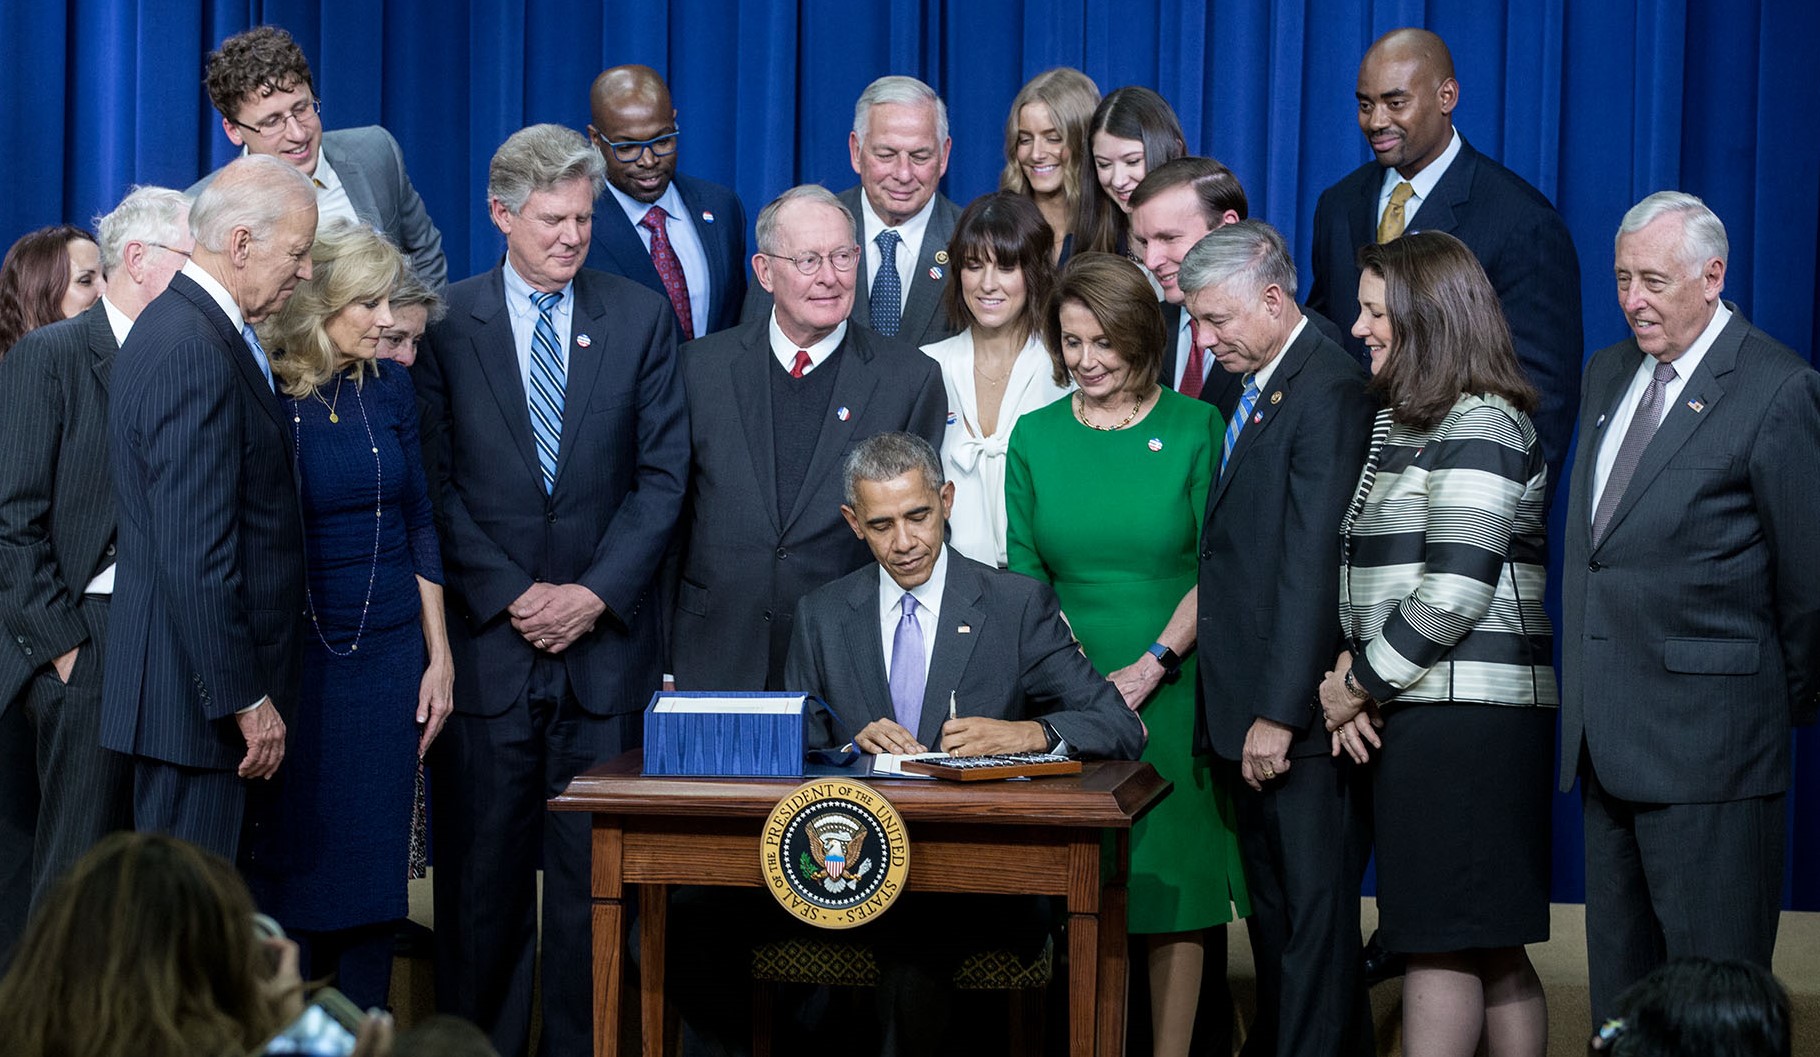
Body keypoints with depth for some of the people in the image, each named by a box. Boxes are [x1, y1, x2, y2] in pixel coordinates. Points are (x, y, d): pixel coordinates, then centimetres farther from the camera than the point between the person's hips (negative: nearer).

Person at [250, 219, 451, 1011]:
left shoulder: (390, 390, 4)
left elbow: (418, 526, 10)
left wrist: (439, 657, 8)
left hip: (388, 656, 4)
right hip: (291, 658, -4)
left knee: (373, 866, 6)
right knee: (290, 869, 2)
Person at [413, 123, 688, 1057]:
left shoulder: (641, 318, 6)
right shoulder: (445, 323, 2)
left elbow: (662, 475, 3)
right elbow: (435, 484, 0)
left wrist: (597, 593, -7)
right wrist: (510, 596, -9)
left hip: (607, 638, 1)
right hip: (486, 639, -1)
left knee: (595, 870, 3)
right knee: (483, 871, 3)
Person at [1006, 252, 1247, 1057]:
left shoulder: (1196, 428, 0)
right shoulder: (1035, 436, 8)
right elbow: (1023, 576, 7)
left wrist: (1148, 668, -12)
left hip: (1173, 694, -2)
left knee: (1173, 878, 0)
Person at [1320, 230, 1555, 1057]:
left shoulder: (1477, 427, -10)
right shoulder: (1399, 423, 18)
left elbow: (1455, 590, -18)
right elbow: (1363, 570, 17)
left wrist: (1361, 681, -9)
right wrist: (1346, 671, 1)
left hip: (1464, 715, -9)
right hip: (1418, 711, 9)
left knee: (1440, 941, -6)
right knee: (1487, 947, 10)